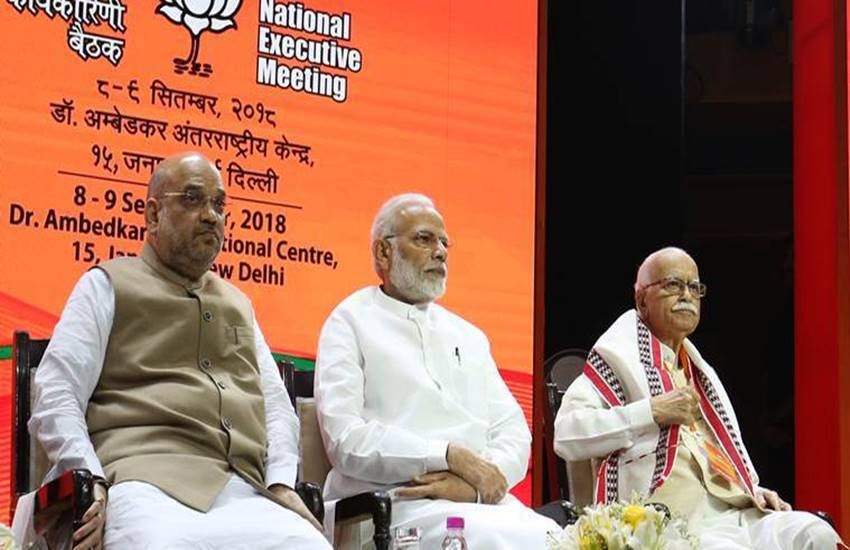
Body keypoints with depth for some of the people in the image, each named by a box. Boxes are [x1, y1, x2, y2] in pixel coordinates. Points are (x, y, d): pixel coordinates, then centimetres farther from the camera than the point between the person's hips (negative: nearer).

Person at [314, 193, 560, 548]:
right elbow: (344, 439, -9)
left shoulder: (468, 336, 24)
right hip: (394, 504, -6)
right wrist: (451, 456, -14)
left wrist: (475, 485, -9)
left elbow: (514, 432, 13)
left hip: (483, 501, 6)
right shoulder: (352, 322, 6)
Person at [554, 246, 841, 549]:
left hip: (736, 512, 7)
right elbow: (566, 435, -9)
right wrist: (652, 411, -12)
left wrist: (754, 491, 12)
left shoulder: (700, 371, 30)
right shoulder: (618, 358, 6)